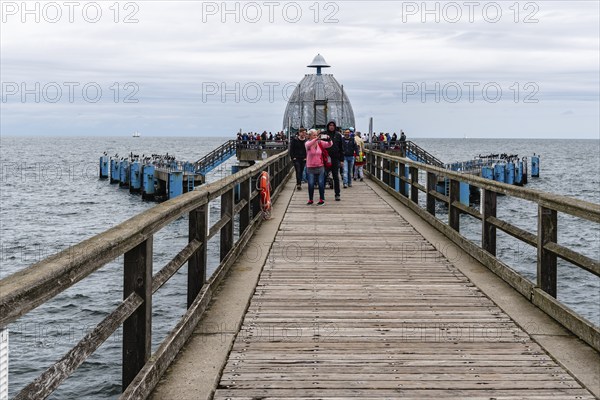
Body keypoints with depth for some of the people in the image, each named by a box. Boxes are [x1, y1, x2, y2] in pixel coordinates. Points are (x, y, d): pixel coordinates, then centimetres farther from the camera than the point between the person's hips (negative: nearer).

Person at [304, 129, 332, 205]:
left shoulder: (320, 143, 1)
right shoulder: (307, 143, -5)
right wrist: (316, 139, -44)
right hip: (310, 167, -1)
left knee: (321, 184, -1)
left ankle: (322, 199, 10)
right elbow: (308, 145, -28)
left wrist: (329, 140, -31)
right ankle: (310, 200, 12)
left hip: (320, 167, 1)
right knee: (311, 184, -2)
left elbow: (329, 145, -8)